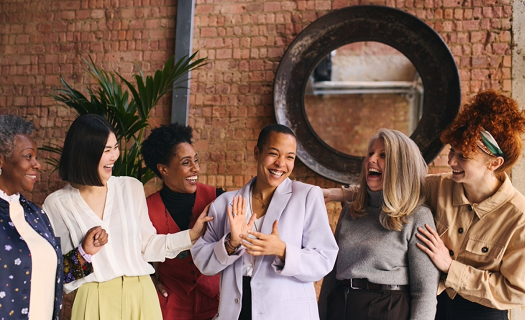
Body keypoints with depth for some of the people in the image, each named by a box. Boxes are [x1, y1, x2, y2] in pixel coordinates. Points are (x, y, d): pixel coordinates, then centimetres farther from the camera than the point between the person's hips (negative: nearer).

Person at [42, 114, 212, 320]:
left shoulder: (132, 188, 2)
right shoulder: (57, 204, -3)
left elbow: (146, 244, 9)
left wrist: (191, 235, 5)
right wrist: (84, 253, -16)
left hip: (139, 296, 2)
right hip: (94, 301, -2)